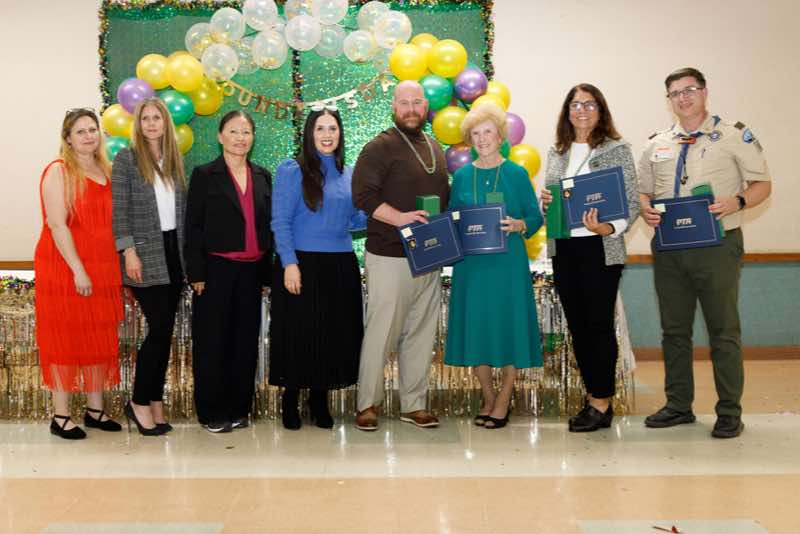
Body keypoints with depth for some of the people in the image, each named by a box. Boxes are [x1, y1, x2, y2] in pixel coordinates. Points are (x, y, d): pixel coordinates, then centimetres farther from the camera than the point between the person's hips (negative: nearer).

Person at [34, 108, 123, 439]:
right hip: (66, 269, -6)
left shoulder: (108, 171, 12)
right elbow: (57, 225, -14)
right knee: (65, 339, 1)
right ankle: (60, 416, 8)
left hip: (103, 269, 6)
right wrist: (78, 270, -19)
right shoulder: (59, 172, -6)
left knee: (101, 339, 9)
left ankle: (95, 409, 21)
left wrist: (118, 268, 8)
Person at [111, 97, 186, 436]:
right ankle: (139, 402, 7)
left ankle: (155, 401, 15)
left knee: (165, 331, 6)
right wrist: (129, 251, -14)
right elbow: (119, 210, -7)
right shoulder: (126, 159, -3)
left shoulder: (176, 159, 12)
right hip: (146, 255, -5)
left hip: (174, 252, 5)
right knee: (160, 327, -9)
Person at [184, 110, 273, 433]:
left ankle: (238, 408, 19)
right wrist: (196, 274, -10)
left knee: (246, 341, 8)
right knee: (212, 342, 2)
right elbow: (193, 227, -3)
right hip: (216, 269, -4)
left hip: (251, 271, 4)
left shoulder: (263, 177, 11)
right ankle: (212, 412, 13)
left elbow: (267, 227, 12)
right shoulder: (205, 175, 0)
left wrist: (267, 274, 9)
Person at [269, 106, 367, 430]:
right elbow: (280, 221, -8)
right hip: (302, 265, -4)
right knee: (298, 335, 3)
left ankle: (320, 398, 24)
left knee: (335, 335, 8)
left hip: (340, 267, 5)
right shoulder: (292, 171, -4)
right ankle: (290, 400, 21)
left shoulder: (349, 175, 12)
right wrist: (290, 263, -16)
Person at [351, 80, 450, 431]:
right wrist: (400, 218, -24)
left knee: (421, 333, 9)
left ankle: (414, 404, 18)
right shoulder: (381, 147, -4)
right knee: (382, 332, -3)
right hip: (390, 257, -6)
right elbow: (362, 194, -14)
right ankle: (367, 404, 10)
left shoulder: (435, 149, 17)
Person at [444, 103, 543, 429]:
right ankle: (488, 399, 22)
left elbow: (536, 218, 1)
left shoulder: (517, 174, 1)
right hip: (471, 263, 3)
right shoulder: (462, 176, 8)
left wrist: (517, 225, -18)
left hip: (508, 263, -2)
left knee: (509, 325, 0)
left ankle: (503, 401, 15)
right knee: (475, 326, 5)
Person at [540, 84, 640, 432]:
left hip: (600, 248, -5)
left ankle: (602, 403, 7)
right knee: (577, 324, 10)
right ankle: (594, 396, 22)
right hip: (563, 249, 5)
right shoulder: (556, 153, 13)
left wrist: (607, 228, -21)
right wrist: (544, 202, -5)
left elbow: (632, 202, -5)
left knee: (599, 323, -3)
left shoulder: (617, 149, -1)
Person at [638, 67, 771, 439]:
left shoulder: (734, 136, 2)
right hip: (668, 248, 4)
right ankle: (678, 405, 22)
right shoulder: (657, 144, 14)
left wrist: (736, 202, -18)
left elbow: (762, 184, 1)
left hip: (716, 244, -4)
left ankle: (729, 412, 9)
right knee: (674, 329, 10)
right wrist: (646, 209, -4)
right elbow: (644, 191, 18)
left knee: (723, 331, 0)